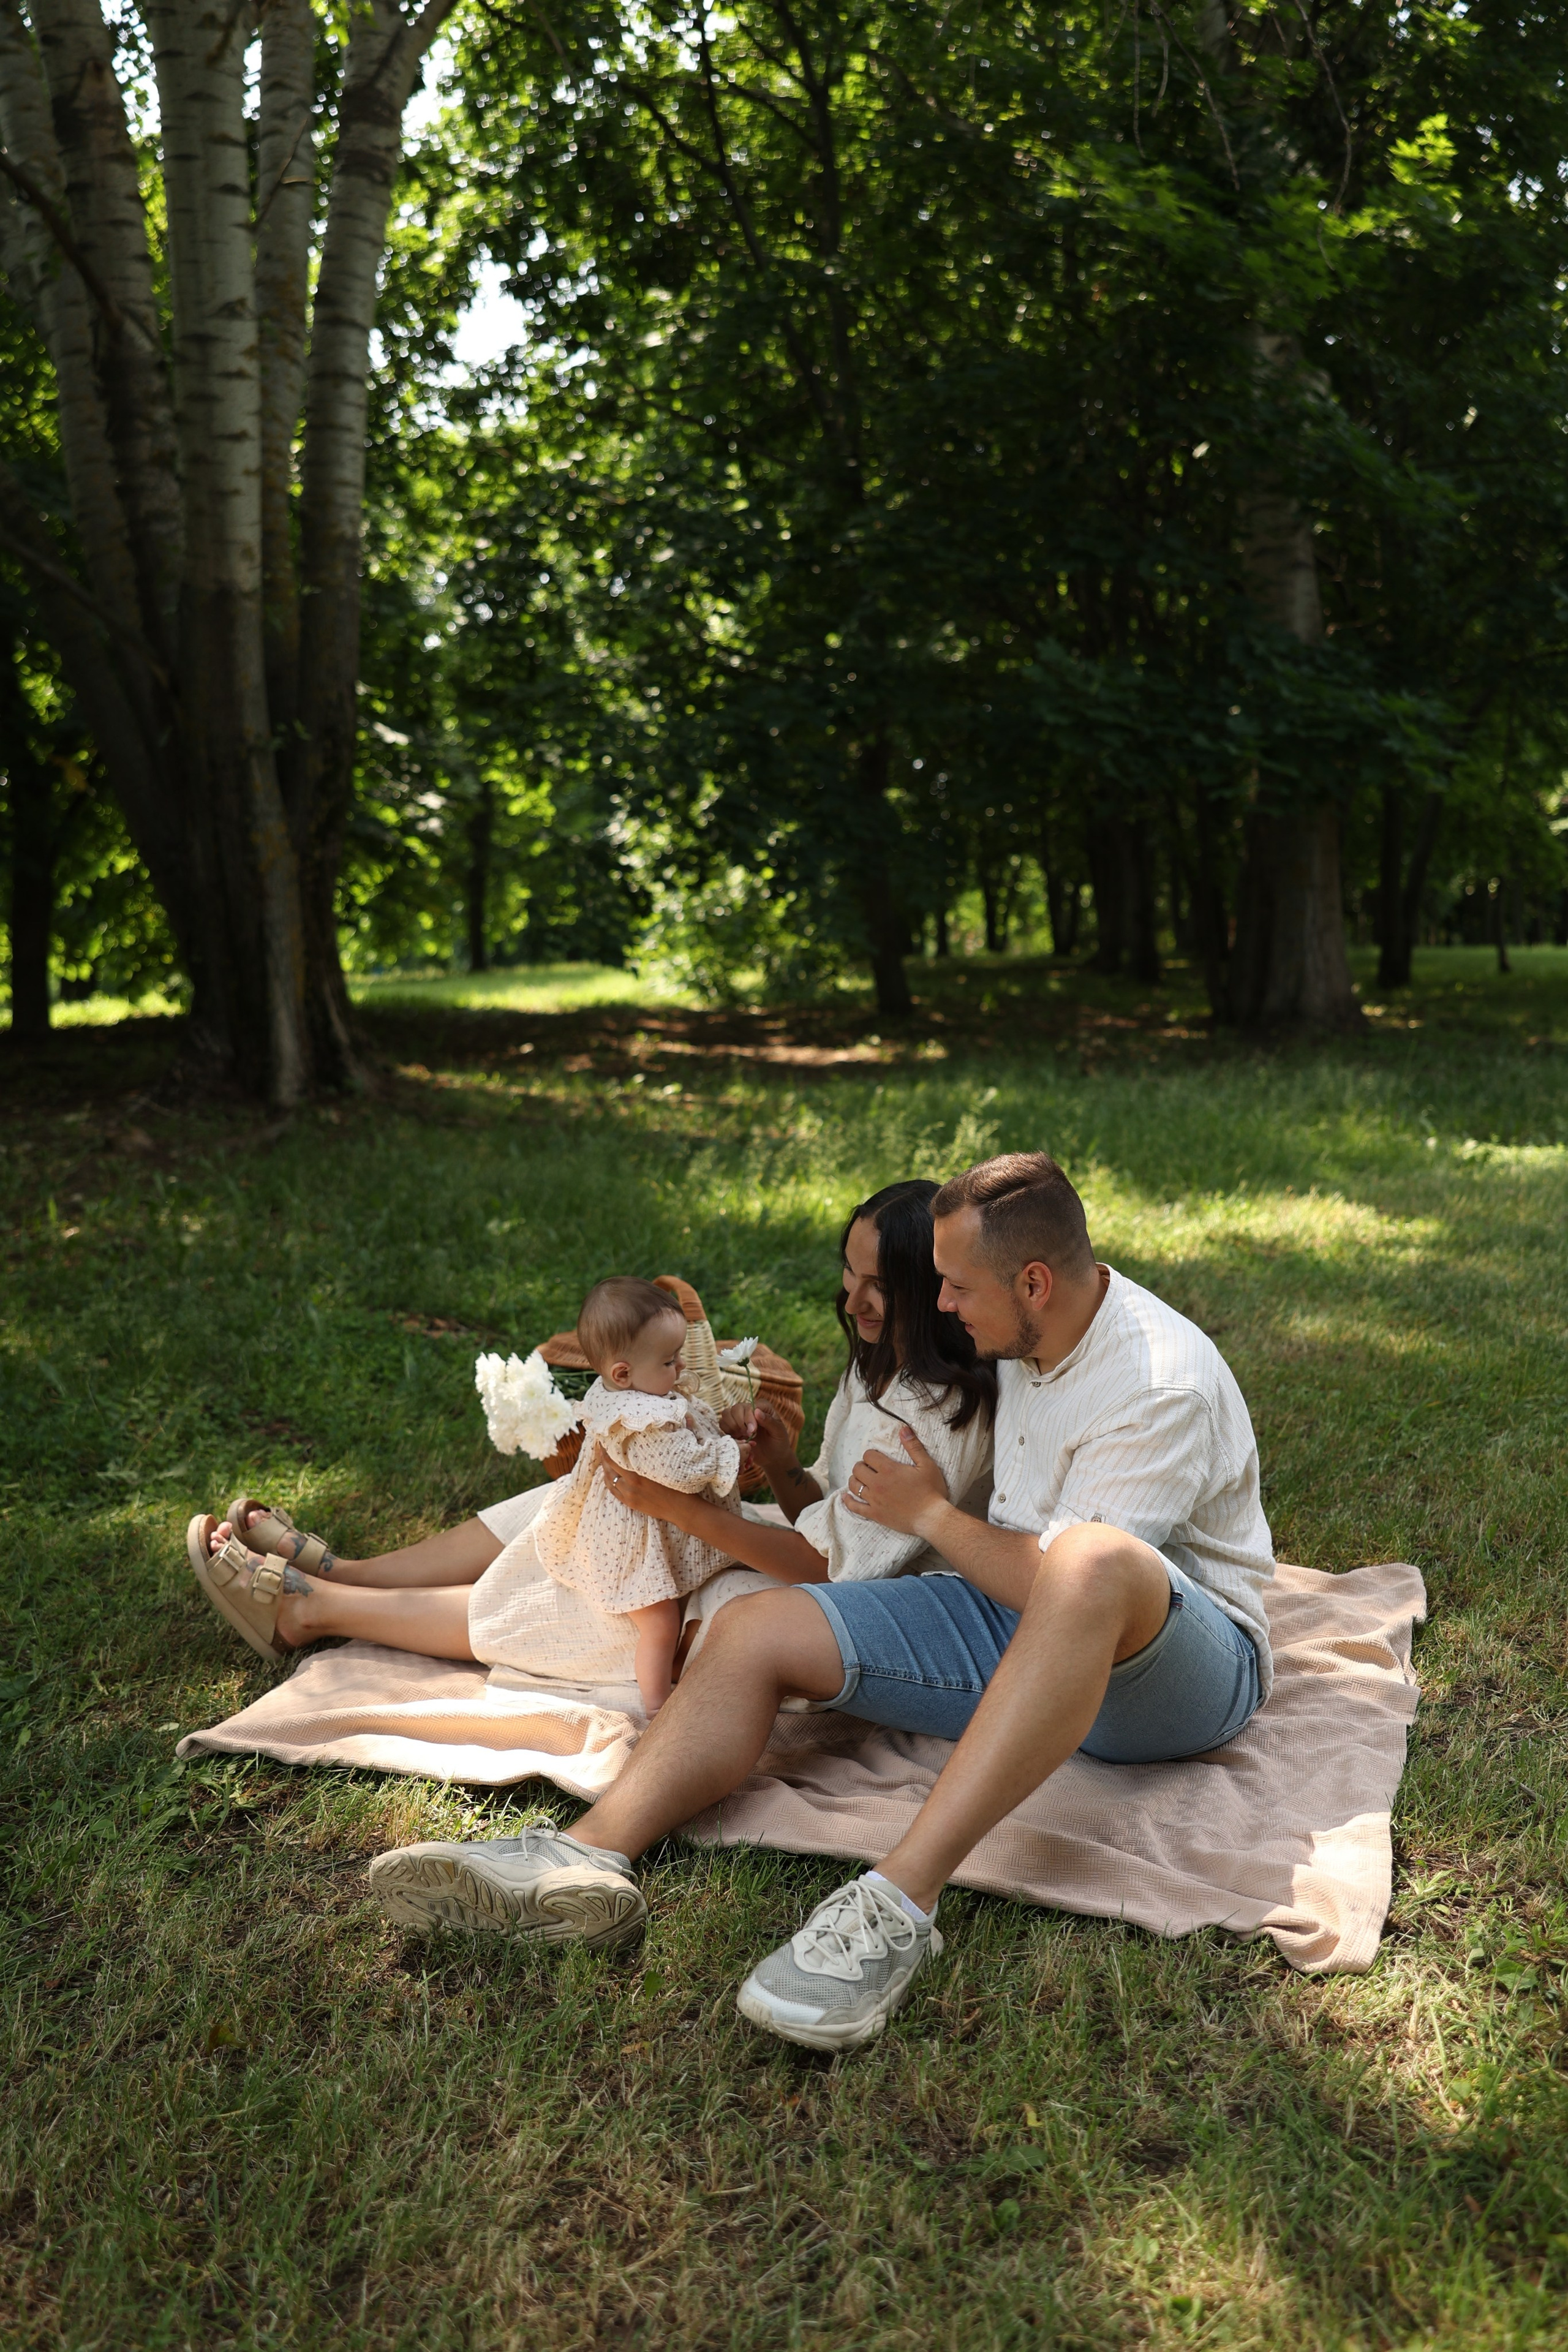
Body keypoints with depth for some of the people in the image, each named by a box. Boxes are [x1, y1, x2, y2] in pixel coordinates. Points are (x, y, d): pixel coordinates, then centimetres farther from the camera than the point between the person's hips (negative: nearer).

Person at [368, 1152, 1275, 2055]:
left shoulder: (1165, 1387, -21)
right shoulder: (1035, 1329, 5)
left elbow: (1049, 1578, -23)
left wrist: (928, 1513, -8)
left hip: (1186, 1658, -7)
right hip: (1019, 1620, 8)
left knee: (1093, 1563, -45)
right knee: (759, 1629, -10)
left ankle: (901, 1901, -47)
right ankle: (592, 1854, -28)